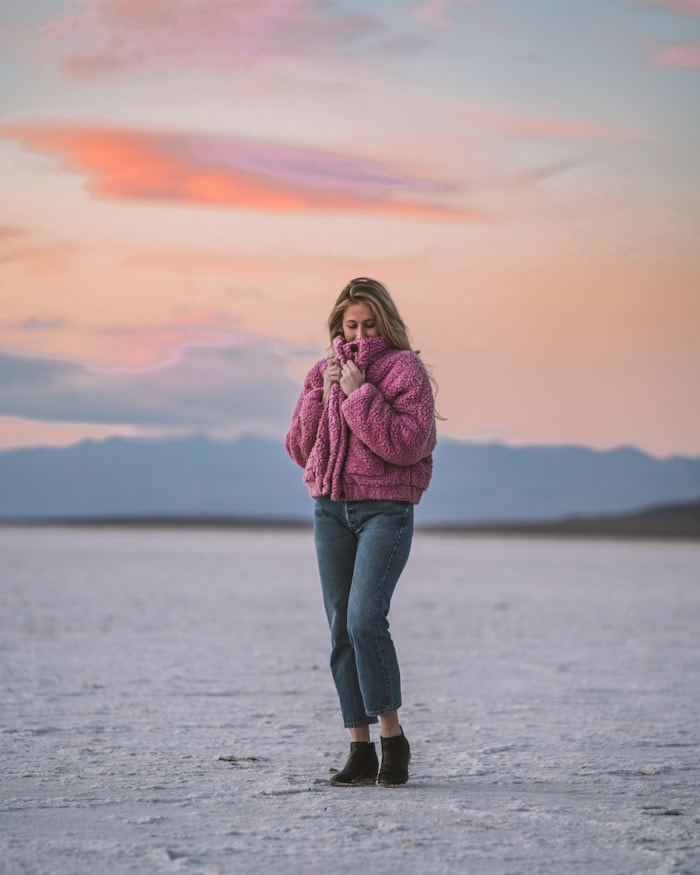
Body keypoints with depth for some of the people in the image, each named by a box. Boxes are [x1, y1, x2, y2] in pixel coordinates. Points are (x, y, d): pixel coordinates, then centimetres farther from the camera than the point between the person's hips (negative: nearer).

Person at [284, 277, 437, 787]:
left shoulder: (405, 369, -3)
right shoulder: (324, 372, 14)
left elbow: (407, 444, -16)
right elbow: (299, 448, 11)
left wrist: (360, 395, -16)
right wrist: (322, 396, -2)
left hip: (386, 509, -5)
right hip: (331, 509, 6)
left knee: (365, 619, -20)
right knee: (341, 628, 3)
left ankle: (393, 737, -8)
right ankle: (361, 750, 7)